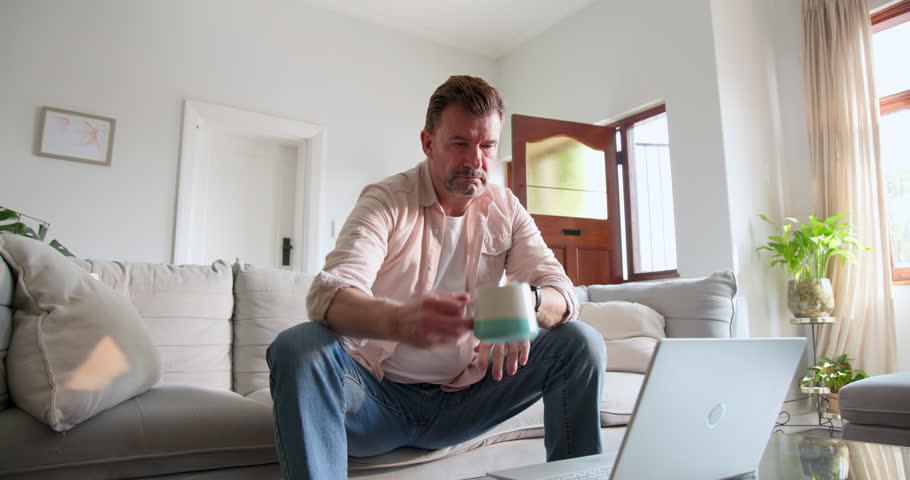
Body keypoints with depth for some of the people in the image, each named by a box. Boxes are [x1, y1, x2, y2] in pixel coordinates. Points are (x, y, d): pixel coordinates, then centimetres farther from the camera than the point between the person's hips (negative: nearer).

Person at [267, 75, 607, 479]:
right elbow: (328, 294, -26)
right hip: (379, 394, -3)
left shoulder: (506, 210, 3)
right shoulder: (385, 200, -10)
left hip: (463, 396, 4)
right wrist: (399, 321, -50)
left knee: (582, 344, -11)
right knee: (298, 348, -32)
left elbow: (562, 292, -7)